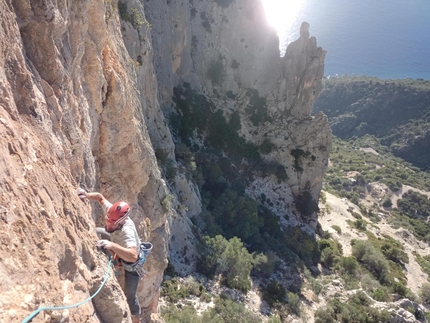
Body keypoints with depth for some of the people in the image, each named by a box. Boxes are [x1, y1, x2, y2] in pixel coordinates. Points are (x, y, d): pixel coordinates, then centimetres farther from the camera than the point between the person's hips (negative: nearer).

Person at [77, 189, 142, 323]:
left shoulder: (127, 232, -47)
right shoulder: (112, 211, -27)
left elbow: (133, 256, -60)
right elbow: (100, 197, -10)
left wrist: (112, 245, -69)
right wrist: (87, 195, -29)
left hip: (131, 262, -7)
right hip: (118, 244, 7)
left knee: (129, 295, 5)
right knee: (95, 232, 15)